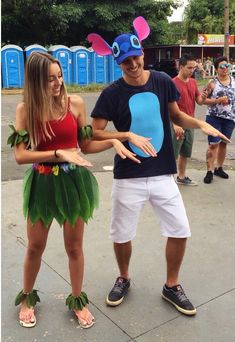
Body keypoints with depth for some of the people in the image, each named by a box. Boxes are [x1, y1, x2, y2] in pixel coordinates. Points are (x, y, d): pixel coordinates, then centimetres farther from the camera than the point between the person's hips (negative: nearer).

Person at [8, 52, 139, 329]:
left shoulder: (75, 103, -4)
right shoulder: (25, 109, -7)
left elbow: (86, 146, 2)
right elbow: (20, 155, -13)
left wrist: (113, 142, -14)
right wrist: (59, 153, -23)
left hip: (73, 181, 1)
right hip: (42, 183, 0)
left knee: (74, 246, 12)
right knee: (35, 246, 15)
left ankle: (78, 300, 34)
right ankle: (27, 298, 40)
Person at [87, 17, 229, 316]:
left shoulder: (162, 82, -1)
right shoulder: (112, 94, -9)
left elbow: (176, 115, 11)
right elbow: (94, 132, -9)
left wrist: (200, 124, -7)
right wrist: (129, 136, -22)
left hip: (162, 174, 2)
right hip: (128, 177, -2)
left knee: (180, 231, 6)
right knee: (121, 235, 9)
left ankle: (171, 286, 29)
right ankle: (123, 279, 39)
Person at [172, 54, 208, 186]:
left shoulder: (193, 82, 8)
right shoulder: (173, 83, -14)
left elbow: (199, 101, 11)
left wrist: (203, 97, -12)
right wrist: (175, 125, -25)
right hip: (178, 125, -7)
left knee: (185, 154, 17)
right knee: (172, 154, -1)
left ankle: (182, 177, 31)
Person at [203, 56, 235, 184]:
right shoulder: (212, 83, -7)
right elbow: (203, 99, -9)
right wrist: (218, 100, -19)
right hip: (214, 117, -4)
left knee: (223, 143, 13)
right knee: (213, 144, -5)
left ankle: (219, 168, 26)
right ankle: (209, 171, 0)